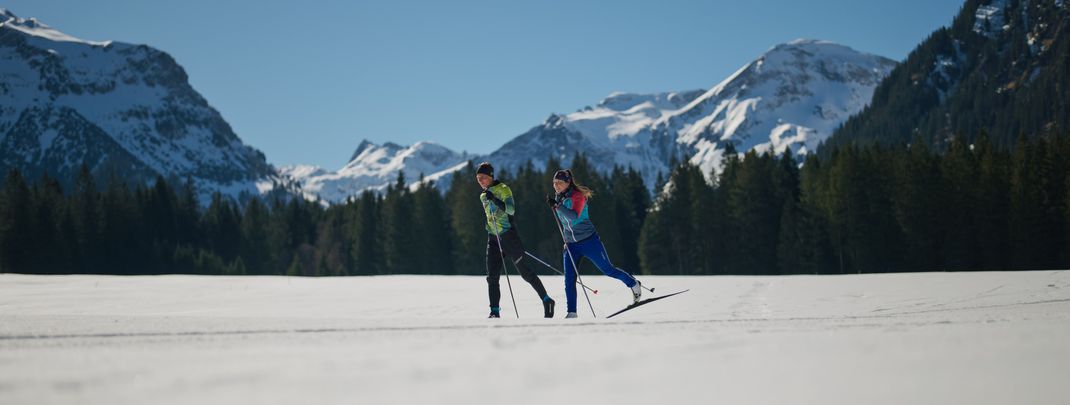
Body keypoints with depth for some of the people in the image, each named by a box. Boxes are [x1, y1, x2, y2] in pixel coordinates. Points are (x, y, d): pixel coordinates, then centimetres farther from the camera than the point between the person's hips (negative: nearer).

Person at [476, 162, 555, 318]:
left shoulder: (503, 189, -7)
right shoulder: (483, 196, 16)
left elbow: (511, 210, -20)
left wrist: (494, 199, -26)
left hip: (508, 235, -7)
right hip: (493, 238, 7)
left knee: (524, 271, -6)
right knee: (492, 277, -3)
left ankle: (547, 301, 4)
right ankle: (495, 312, -3)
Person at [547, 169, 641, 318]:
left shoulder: (577, 196, -16)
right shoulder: (559, 198, 8)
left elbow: (574, 216, -32)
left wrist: (557, 206, -39)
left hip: (589, 240, -6)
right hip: (571, 245, 6)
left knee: (608, 269, 3)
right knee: (569, 279, -7)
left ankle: (634, 284, 26)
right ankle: (572, 312, -3)